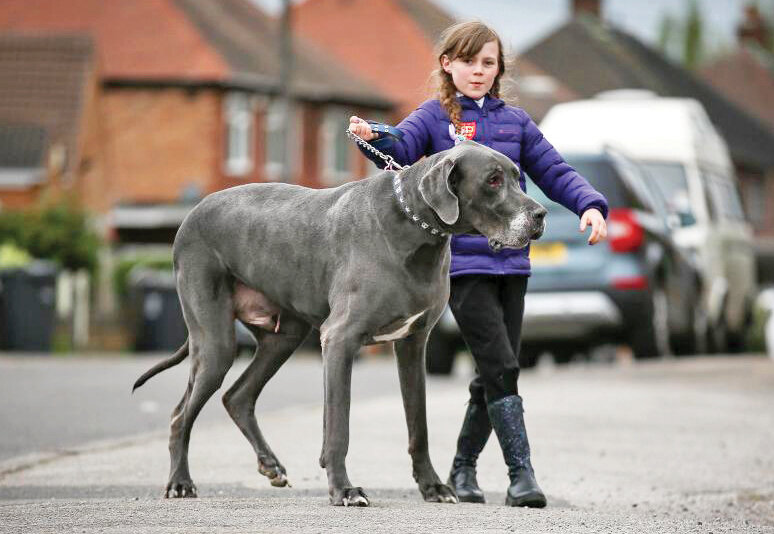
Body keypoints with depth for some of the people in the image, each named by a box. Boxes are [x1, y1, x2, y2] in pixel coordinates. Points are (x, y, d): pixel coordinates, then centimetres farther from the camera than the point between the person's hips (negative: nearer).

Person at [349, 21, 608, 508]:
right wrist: (373, 139, -37)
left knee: (495, 375, 7)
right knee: (501, 367, -14)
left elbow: (554, 172, 13)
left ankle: (463, 468, 23)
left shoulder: (514, 121, 14)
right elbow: (402, 150, -15)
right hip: (462, 262, -5)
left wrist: (591, 205, -4)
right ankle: (522, 475, -13)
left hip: (510, 261, 5)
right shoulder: (435, 117, 3)